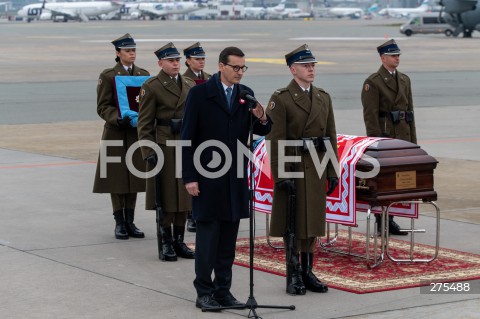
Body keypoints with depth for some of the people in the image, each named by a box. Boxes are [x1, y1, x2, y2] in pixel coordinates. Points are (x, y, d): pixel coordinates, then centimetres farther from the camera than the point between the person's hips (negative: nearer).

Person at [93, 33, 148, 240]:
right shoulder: (108, 76, -3)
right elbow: (103, 108, -7)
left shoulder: (144, 75, 10)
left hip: (137, 133, 4)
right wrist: (123, 118, -22)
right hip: (116, 134, -4)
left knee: (135, 176, 5)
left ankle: (130, 221, 13)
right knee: (117, 177, -1)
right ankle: (119, 223, 7)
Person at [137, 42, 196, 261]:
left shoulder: (190, 85, 11)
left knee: (184, 194, 7)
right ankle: (167, 244, 6)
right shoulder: (151, 87, -5)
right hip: (164, 148, -5)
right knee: (166, 196, -1)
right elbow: (145, 123, -7)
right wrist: (148, 152, -14)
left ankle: (179, 241, 16)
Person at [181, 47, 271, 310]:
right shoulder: (200, 94, -6)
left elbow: (262, 131, 10)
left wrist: (262, 119, -14)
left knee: (228, 239, 8)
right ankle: (204, 293, 5)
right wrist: (189, 177, -12)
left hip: (236, 178, 5)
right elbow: (187, 138, -7)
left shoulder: (246, 94, 8)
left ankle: (223, 290, 15)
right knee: (207, 236, -1)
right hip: (207, 178, -5)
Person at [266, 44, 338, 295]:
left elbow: (331, 136, 10)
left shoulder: (323, 98, 10)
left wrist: (332, 172, 5)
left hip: (316, 169, 5)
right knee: (292, 223, 0)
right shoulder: (280, 99, -8)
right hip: (292, 168, -5)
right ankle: (293, 276, 7)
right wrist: (280, 175, -17)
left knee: (312, 221, 9)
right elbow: (276, 140, -12)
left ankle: (307, 272, 17)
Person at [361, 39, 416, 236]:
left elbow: (409, 110, 16)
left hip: (402, 136, 6)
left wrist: (413, 140, 12)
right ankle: (381, 222, 4)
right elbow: (370, 115, -11)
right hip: (384, 136, -6)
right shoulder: (373, 82, -7)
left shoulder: (404, 80, 14)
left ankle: (390, 219, 16)